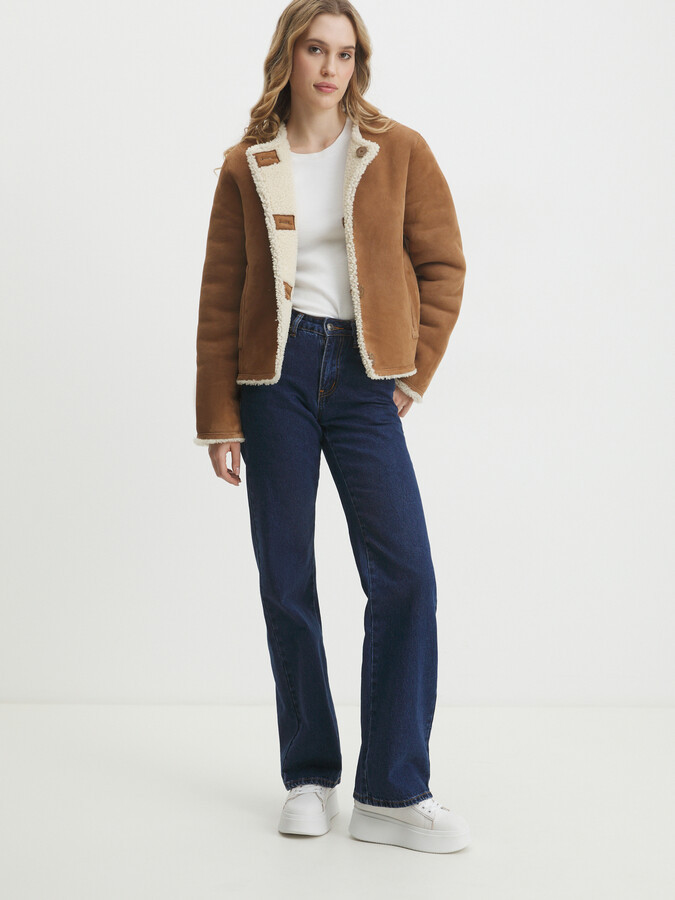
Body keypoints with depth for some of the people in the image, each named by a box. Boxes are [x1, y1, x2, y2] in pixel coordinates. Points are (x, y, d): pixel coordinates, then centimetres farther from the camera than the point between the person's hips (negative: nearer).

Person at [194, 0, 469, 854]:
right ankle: (309, 776, 18)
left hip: (363, 379, 0)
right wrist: (218, 417, 2)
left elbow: (443, 263, 8)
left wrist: (415, 369, 2)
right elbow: (219, 297, 6)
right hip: (275, 375, 1)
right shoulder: (246, 167, 6)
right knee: (286, 584, 3)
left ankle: (393, 792, 0)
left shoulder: (399, 151, 5)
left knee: (405, 575, -10)